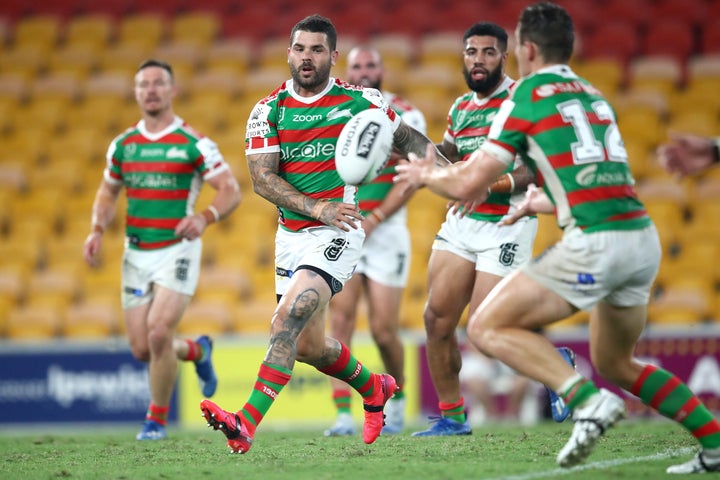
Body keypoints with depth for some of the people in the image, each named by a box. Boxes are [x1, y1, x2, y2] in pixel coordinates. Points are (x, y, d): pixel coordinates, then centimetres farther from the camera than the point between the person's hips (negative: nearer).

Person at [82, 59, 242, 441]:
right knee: (141, 348, 2)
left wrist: (205, 217, -27)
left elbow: (231, 190, -8)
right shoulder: (122, 145, 8)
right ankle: (197, 351, 35)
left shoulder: (193, 143, -7)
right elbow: (107, 194, 19)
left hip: (177, 249, -5)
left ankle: (157, 420, 0)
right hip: (136, 253, 5)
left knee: (159, 332, -18)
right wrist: (97, 230, 1)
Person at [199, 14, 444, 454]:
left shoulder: (361, 101, -1)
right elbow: (262, 178, -5)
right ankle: (373, 388, 42)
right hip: (291, 233, 5)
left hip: (338, 232, -5)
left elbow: (407, 138, 12)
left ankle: (248, 423, -31)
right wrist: (316, 207, -18)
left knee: (288, 320, -24)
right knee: (308, 345, 12)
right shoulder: (268, 111, 3)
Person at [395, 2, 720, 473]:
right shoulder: (594, 96, 23)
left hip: (594, 244, -8)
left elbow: (469, 185, -1)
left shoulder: (528, 96, 1)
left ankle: (588, 401, -16)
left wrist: (424, 174, 19)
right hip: (643, 237, 8)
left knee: (488, 327, 0)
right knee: (615, 363, 25)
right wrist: (542, 202, 47)